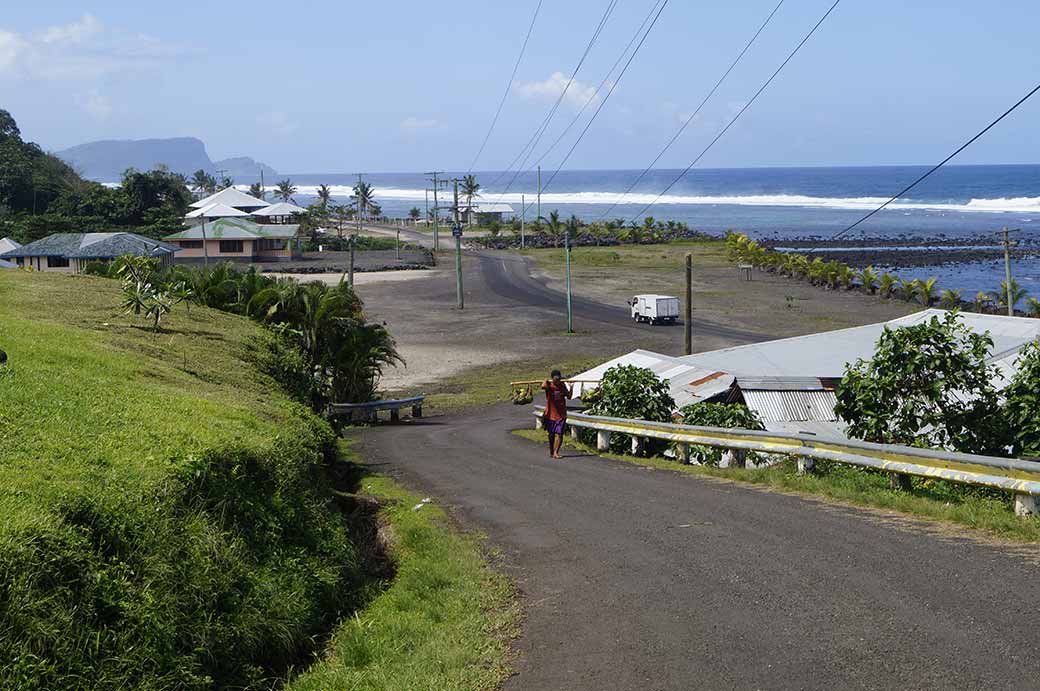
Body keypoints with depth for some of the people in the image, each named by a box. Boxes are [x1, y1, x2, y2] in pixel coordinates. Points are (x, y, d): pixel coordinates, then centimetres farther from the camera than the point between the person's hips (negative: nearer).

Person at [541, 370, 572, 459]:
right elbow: (543, 386, -33)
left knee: (559, 434, -11)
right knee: (551, 434, 12)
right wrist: (546, 381, -15)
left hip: (561, 414, 2)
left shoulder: (562, 385, 4)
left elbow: (568, 396, 10)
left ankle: (555, 452, -12)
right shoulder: (549, 385, -9)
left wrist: (570, 388, -3)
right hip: (551, 414, -2)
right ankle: (551, 452, 29)